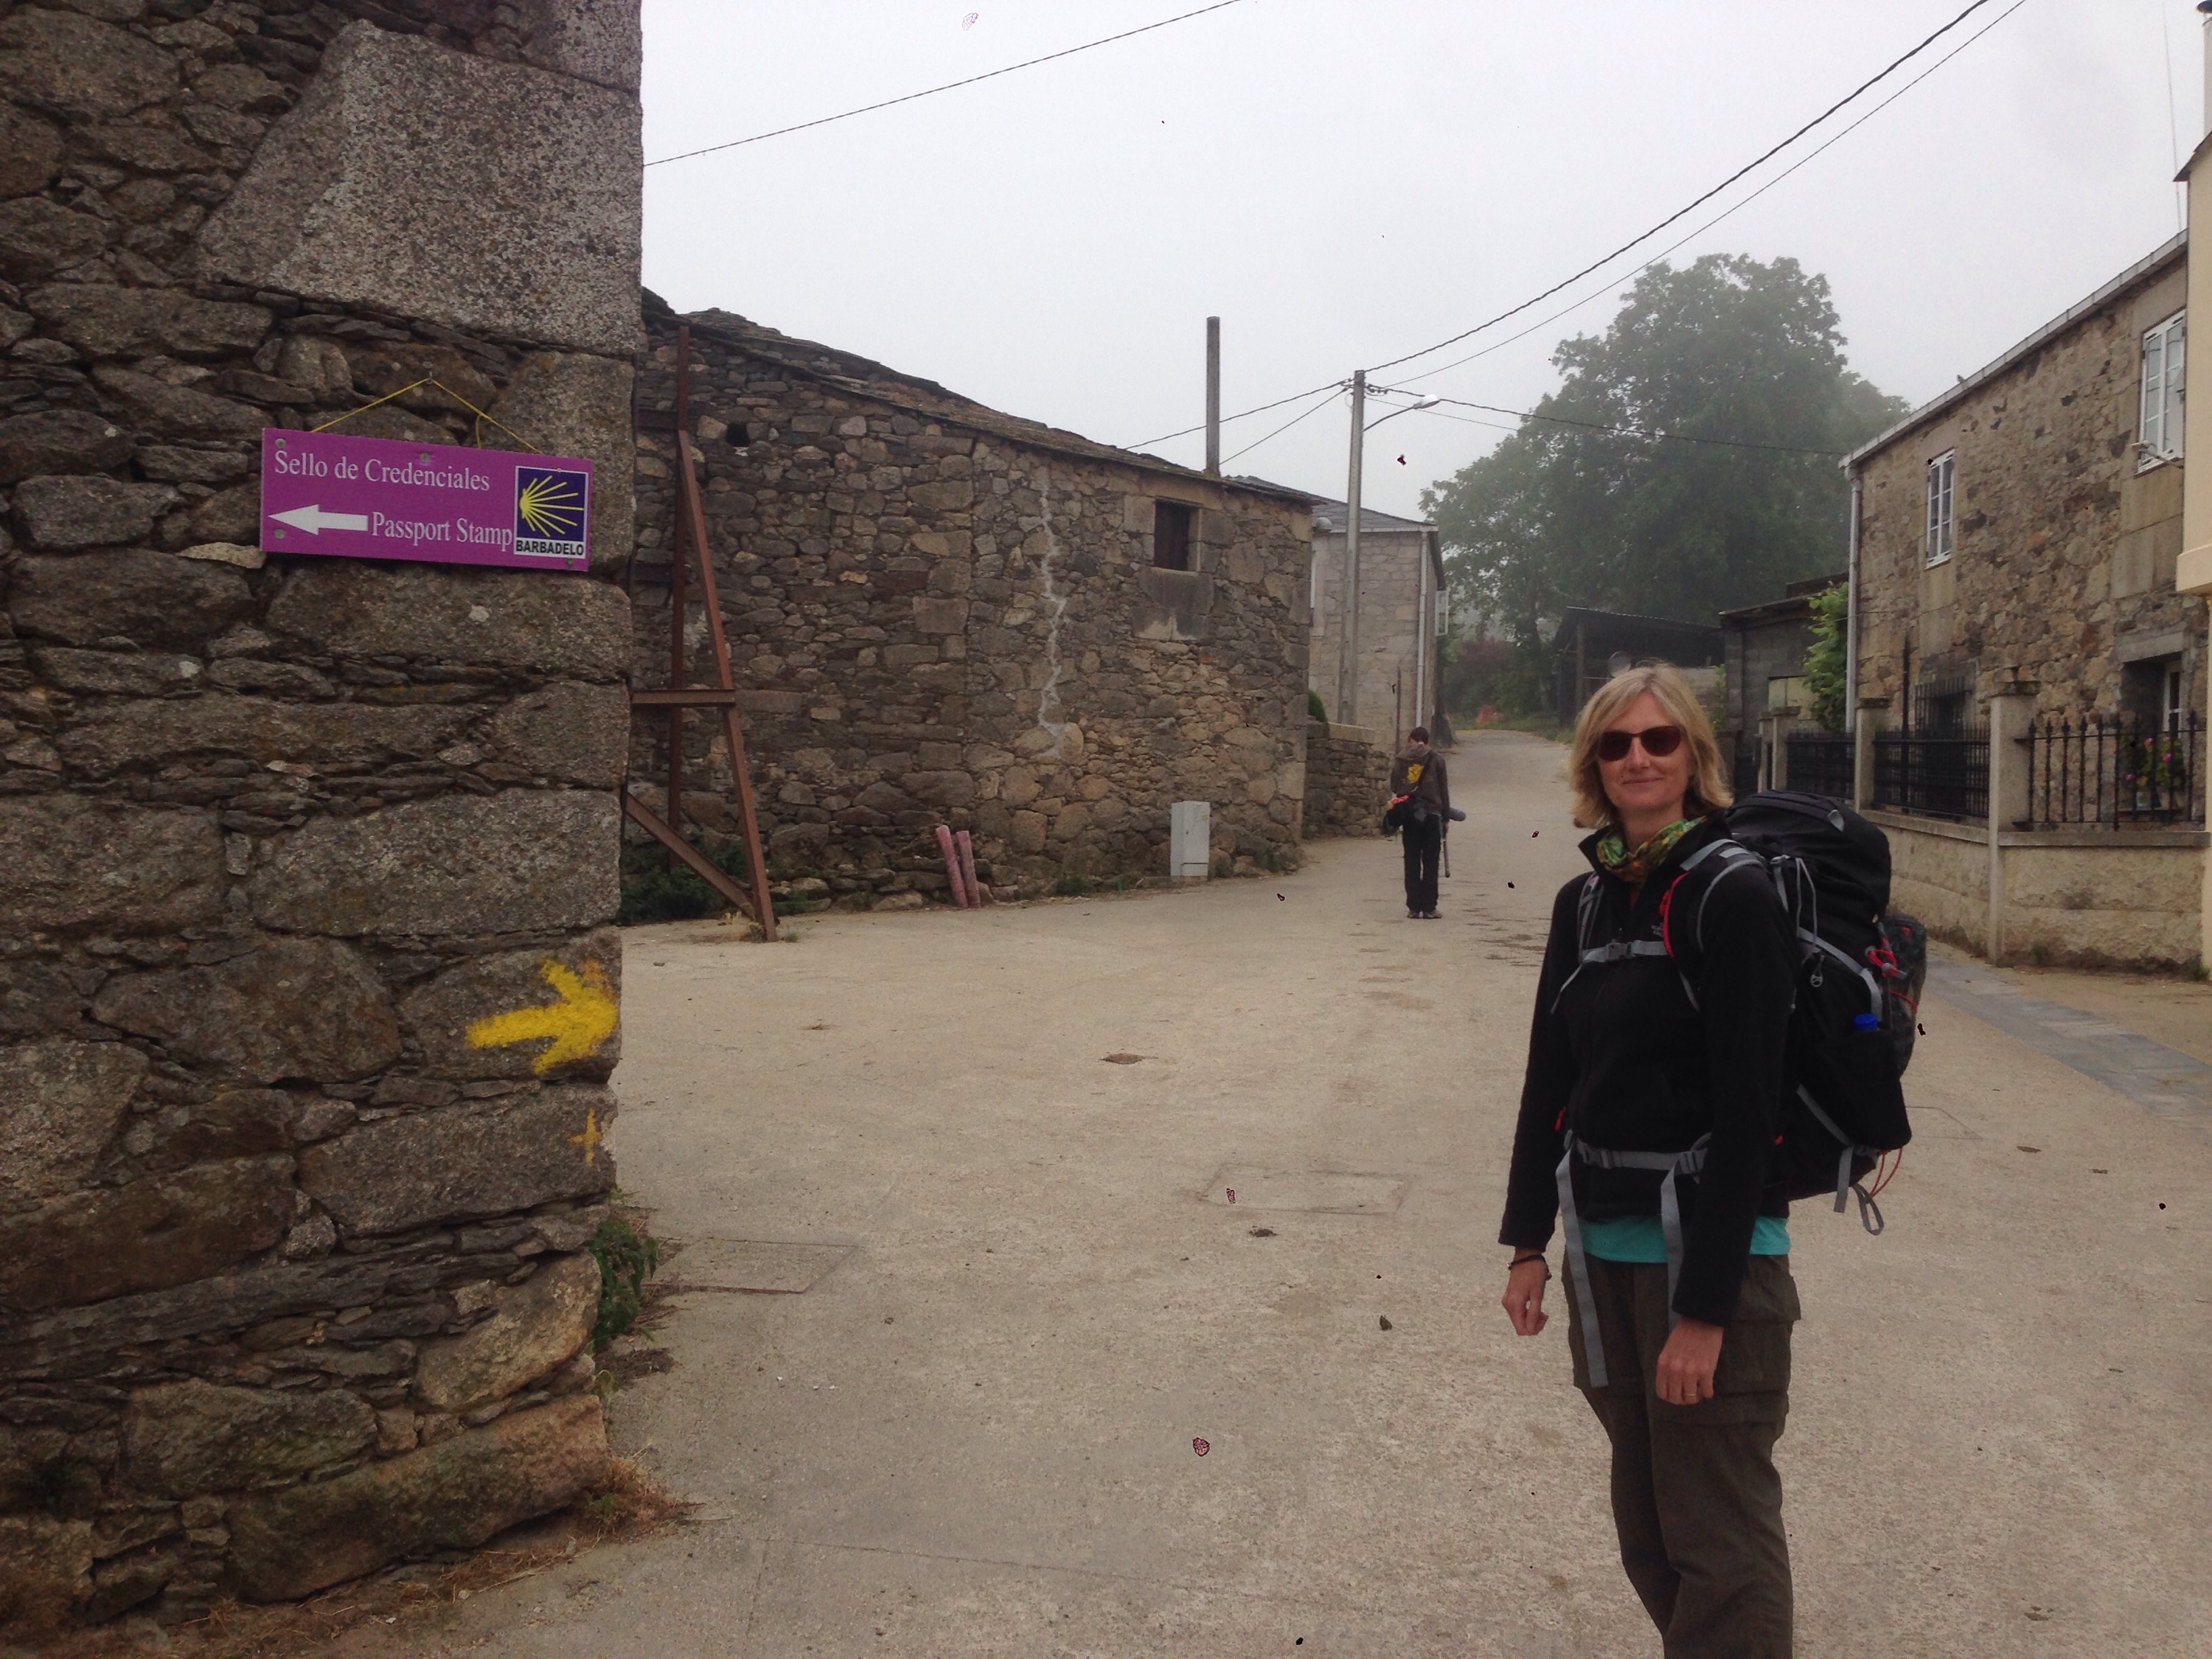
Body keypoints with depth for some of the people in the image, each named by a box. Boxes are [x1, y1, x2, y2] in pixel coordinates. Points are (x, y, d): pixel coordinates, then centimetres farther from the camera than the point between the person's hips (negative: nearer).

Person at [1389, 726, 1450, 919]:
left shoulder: (1401, 759, 6)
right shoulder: (1436, 759, 2)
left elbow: (1394, 788, 8)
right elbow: (1444, 789, 3)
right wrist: (1446, 815, 10)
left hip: (1408, 815, 1)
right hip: (1431, 814, -1)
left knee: (1412, 863, 6)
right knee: (1430, 863, 3)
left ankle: (1413, 908, 4)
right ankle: (1429, 908, 1)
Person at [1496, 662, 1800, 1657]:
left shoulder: (1730, 894, -12)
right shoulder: (1582, 903, 7)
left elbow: (1747, 1109, -16)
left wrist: (1705, 1306, -18)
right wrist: (1529, 1242, 10)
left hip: (1711, 1249, -6)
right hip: (1603, 1248, 6)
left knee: (1718, 1542, 2)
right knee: (1645, 1527, 17)